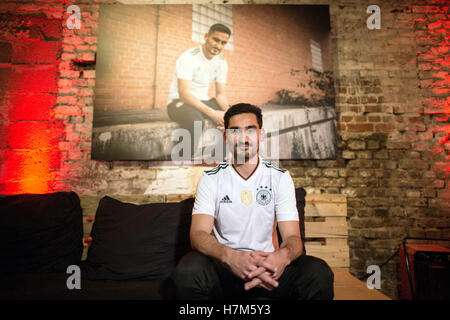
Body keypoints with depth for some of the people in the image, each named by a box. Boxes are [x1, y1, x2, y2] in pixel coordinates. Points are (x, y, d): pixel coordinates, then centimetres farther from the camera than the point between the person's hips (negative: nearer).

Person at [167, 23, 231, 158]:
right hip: (179, 102, -7)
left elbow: (220, 93, 4)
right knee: (196, 120, -40)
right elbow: (184, 94, -27)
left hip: (203, 101, 7)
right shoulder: (189, 57, -18)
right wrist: (212, 113, -37)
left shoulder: (221, 62, 3)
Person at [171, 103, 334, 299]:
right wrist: (230, 256, -37)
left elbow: (292, 237, -7)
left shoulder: (280, 178, -1)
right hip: (224, 265, -1)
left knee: (319, 273, -25)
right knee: (187, 271, -32)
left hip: (267, 265, 2)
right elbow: (198, 234, -15)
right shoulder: (211, 179, -3)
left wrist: (283, 255, -33)